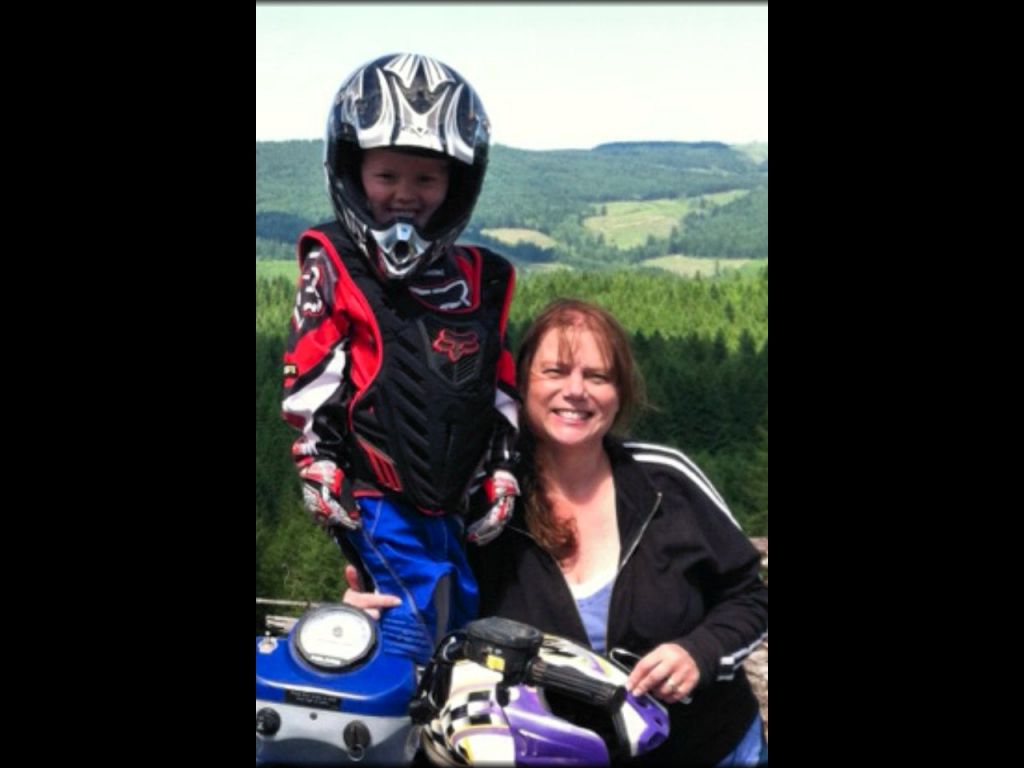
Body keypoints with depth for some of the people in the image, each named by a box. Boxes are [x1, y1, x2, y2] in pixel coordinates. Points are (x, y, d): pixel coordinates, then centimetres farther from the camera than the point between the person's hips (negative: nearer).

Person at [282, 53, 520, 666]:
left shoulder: (480, 279, 12)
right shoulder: (333, 264, -2)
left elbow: (501, 388, 17)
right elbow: (309, 375, -5)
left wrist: (502, 471, 12)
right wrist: (318, 464, -10)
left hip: (451, 499, 6)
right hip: (374, 493, -6)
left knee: (469, 615, 8)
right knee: (421, 610, -16)